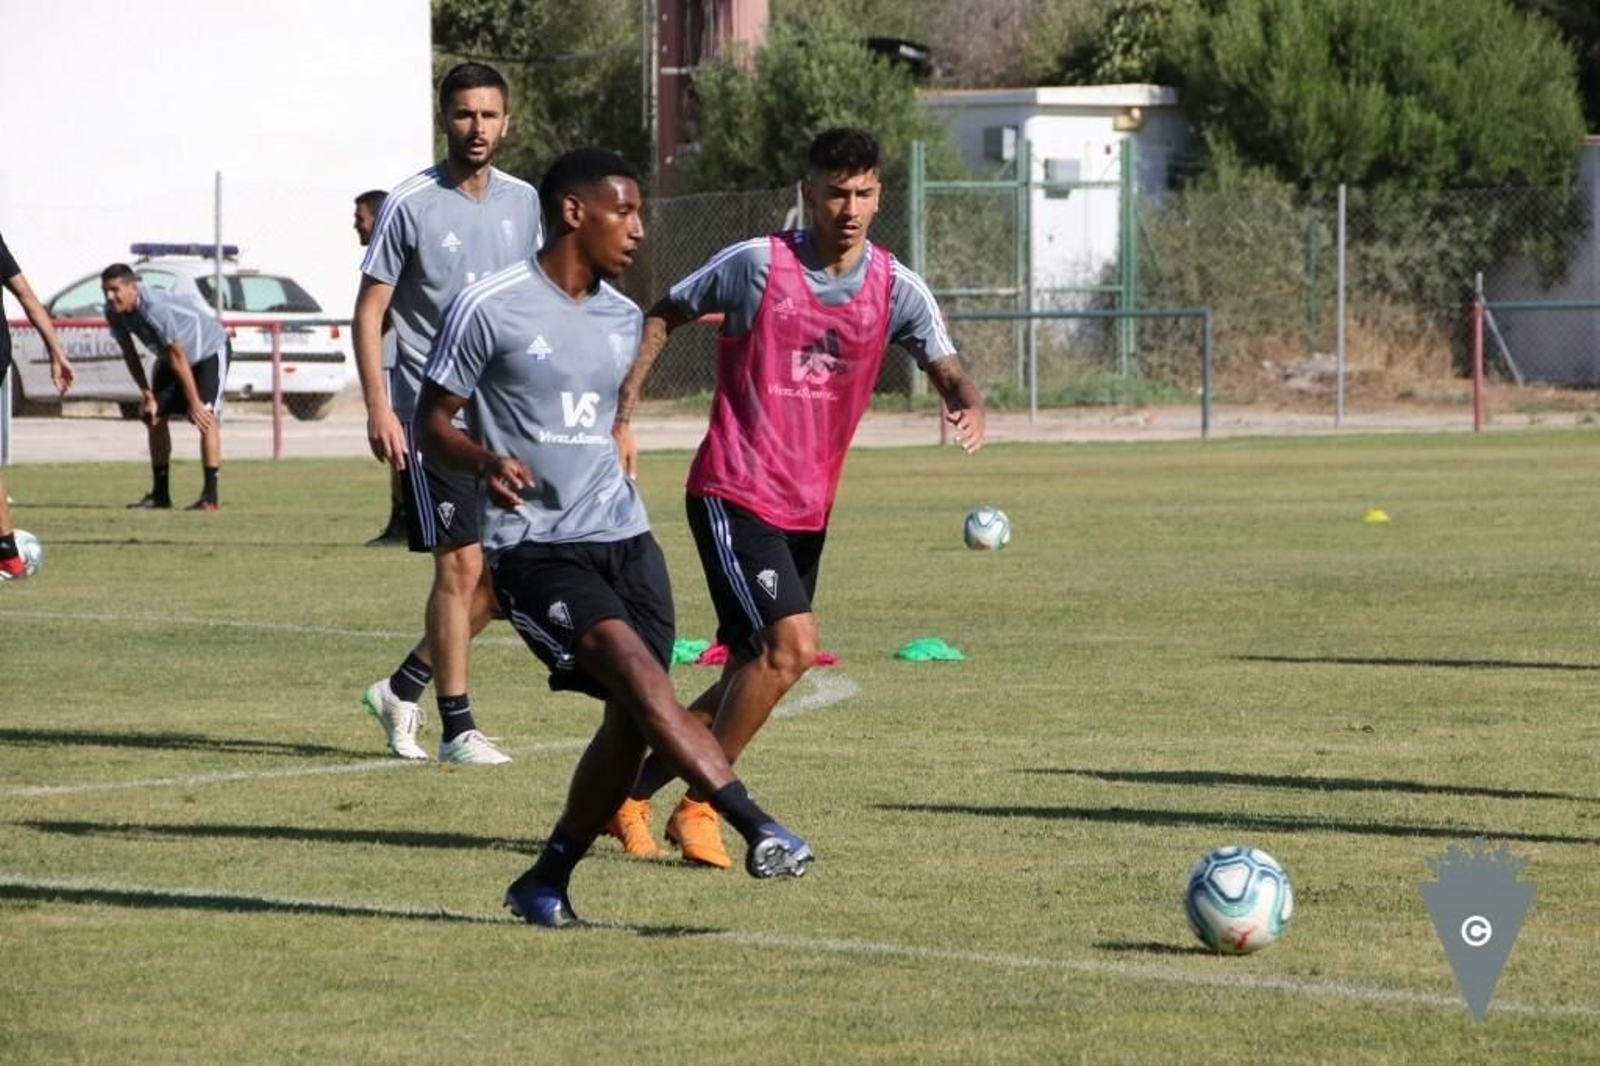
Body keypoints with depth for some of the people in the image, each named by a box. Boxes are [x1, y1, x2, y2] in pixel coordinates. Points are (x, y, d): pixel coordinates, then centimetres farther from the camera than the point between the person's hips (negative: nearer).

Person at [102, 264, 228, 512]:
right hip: (169, 356, 8)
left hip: (209, 349, -8)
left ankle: (210, 497, -22)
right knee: (154, 415, 3)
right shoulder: (114, 313, -17)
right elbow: (130, 354, -4)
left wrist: (194, 403, -30)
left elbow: (178, 357, -35)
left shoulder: (156, 308, -39)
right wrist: (147, 395, -7)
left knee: (206, 416, -22)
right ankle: (160, 495, 11)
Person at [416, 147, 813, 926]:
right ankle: (759, 830, -34)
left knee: (631, 721, -3)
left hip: (623, 537, 7)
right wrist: (488, 461, -21)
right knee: (636, 670, -25)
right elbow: (434, 422, -3)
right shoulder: (490, 307, -6)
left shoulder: (623, 319, 13)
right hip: (534, 543, -7)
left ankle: (547, 882, 13)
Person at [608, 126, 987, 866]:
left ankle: (630, 796, 23)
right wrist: (622, 419, -6)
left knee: (750, 676, 9)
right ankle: (697, 807, -8)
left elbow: (947, 371, -4)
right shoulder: (757, 265, -9)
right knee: (791, 646, -20)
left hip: (808, 508, 6)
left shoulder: (896, 289, 2)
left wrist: (969, 409, -29)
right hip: (734, 494, -6)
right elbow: (662, 318, 2)